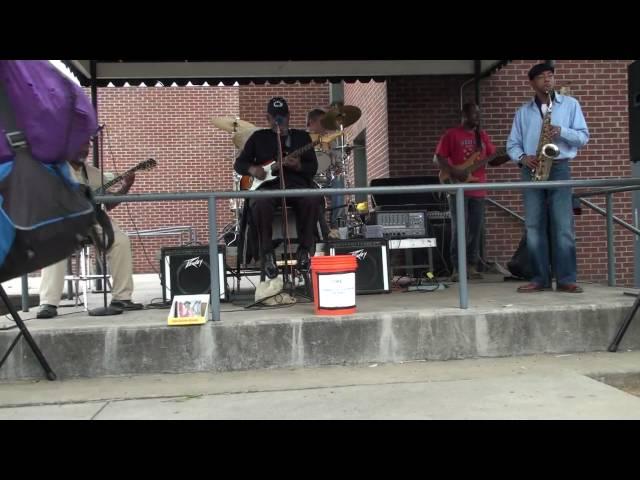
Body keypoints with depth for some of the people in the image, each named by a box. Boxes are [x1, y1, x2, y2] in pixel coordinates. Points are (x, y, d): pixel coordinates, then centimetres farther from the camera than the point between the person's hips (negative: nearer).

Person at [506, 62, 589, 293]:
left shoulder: (570, 104, 9)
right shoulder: (523, 111, 13)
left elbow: (584, 136, 5)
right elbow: (512, 144, 11)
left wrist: (562, 131, -14)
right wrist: (522, 158, -10)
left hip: (559, 168, -2)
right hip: (531, 170, 2)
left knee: (563, 226, -7)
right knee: (533, 226, -2)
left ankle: (566, 279, -3)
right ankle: (540, 278, 3)